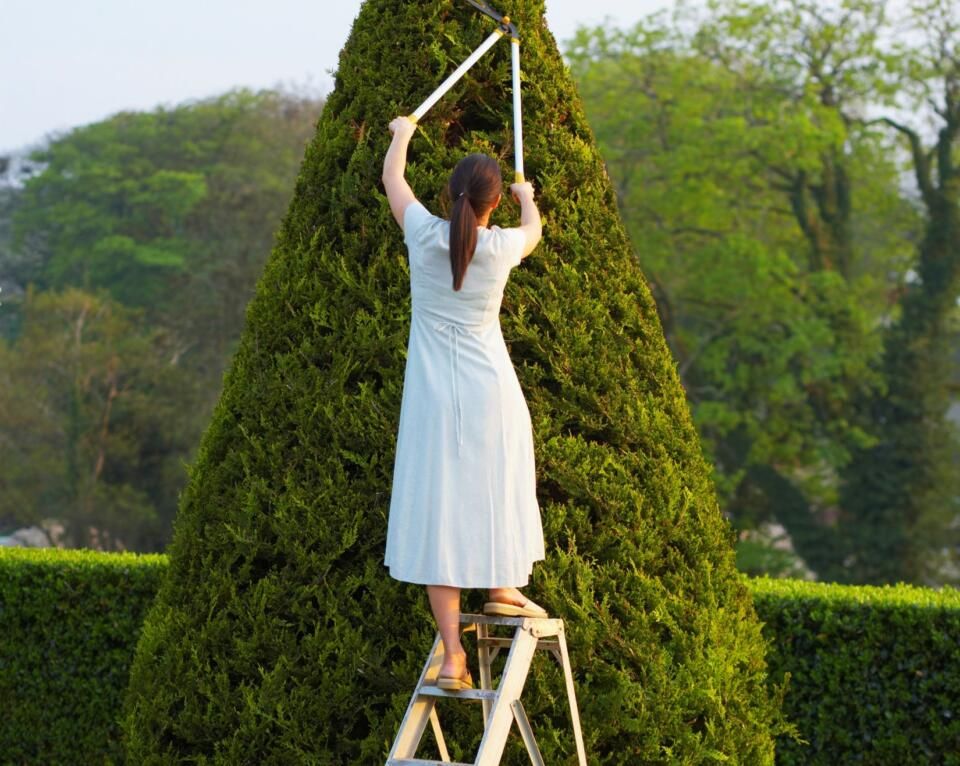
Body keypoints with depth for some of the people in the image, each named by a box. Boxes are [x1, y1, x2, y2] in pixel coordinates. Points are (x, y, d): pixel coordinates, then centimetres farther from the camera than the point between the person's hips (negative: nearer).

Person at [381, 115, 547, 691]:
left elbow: (392, 178, 14)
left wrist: (403, 134, 35)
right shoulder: (502, 247, -5)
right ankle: (501, 587, 37)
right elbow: (534, 230, 21)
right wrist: (528, 199, 44)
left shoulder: (425, 235, -6)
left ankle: (453, 654, -3)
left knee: (437, 509, -1)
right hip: (489, 387, -1)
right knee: (497, 487, 25)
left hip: (433, 391, 1)